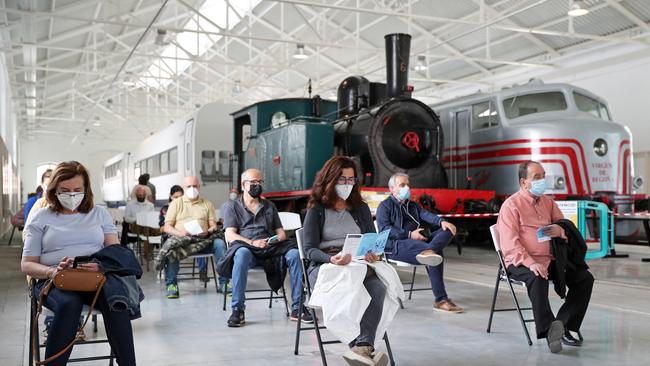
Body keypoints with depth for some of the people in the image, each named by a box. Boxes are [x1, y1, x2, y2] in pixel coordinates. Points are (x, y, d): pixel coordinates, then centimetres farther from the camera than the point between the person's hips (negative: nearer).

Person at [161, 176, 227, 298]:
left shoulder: (207, 204, 21)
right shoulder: (176, 203, 16)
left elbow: (213, 225, 11)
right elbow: (167, 227, 7)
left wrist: (208, 231, -14)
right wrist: (179, 233, -14)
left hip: (203, 239, 1)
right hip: (181, 238, -1)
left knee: (219, 244, -29)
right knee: (171, 245, -35)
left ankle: (224, 282, -25)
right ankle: (171, 284, -27)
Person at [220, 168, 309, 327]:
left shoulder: (270, 206, 28)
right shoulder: (231, 206, 16)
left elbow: (281, 232, 21)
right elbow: (230, 235, 2)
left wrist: (277, 239, -5)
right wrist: (252, 242, -16)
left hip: (270, 248, 3)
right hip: (245, 246, -3)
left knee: (294, 253, -27)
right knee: (242, 253, -40)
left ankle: (297, 307, -25)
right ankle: (237, 310, -36)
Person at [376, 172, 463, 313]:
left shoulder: (413, 205, 31)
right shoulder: (385, 206, 10)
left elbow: (426, 215, 9)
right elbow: (384, 228, -8)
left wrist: (441, 221, -16)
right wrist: (409, 235, -20)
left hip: (419, 241, 7)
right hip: (396, 245, -7)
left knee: (448, 230, -21)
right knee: (437, 252, -33)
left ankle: (429, 251, -52)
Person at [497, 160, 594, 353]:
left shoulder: (548, 202, 16)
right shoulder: (511, 205, -5)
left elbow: (565, 227, 21)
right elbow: (510, 243, -14)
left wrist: (560, 230, -6)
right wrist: (531, 263, -29)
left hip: (550, 259, 7)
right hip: (522, 262, -7)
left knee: (585, 278, -8)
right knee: (538, 279, -37)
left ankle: (563, 325, -9)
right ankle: (548, 330, -37)